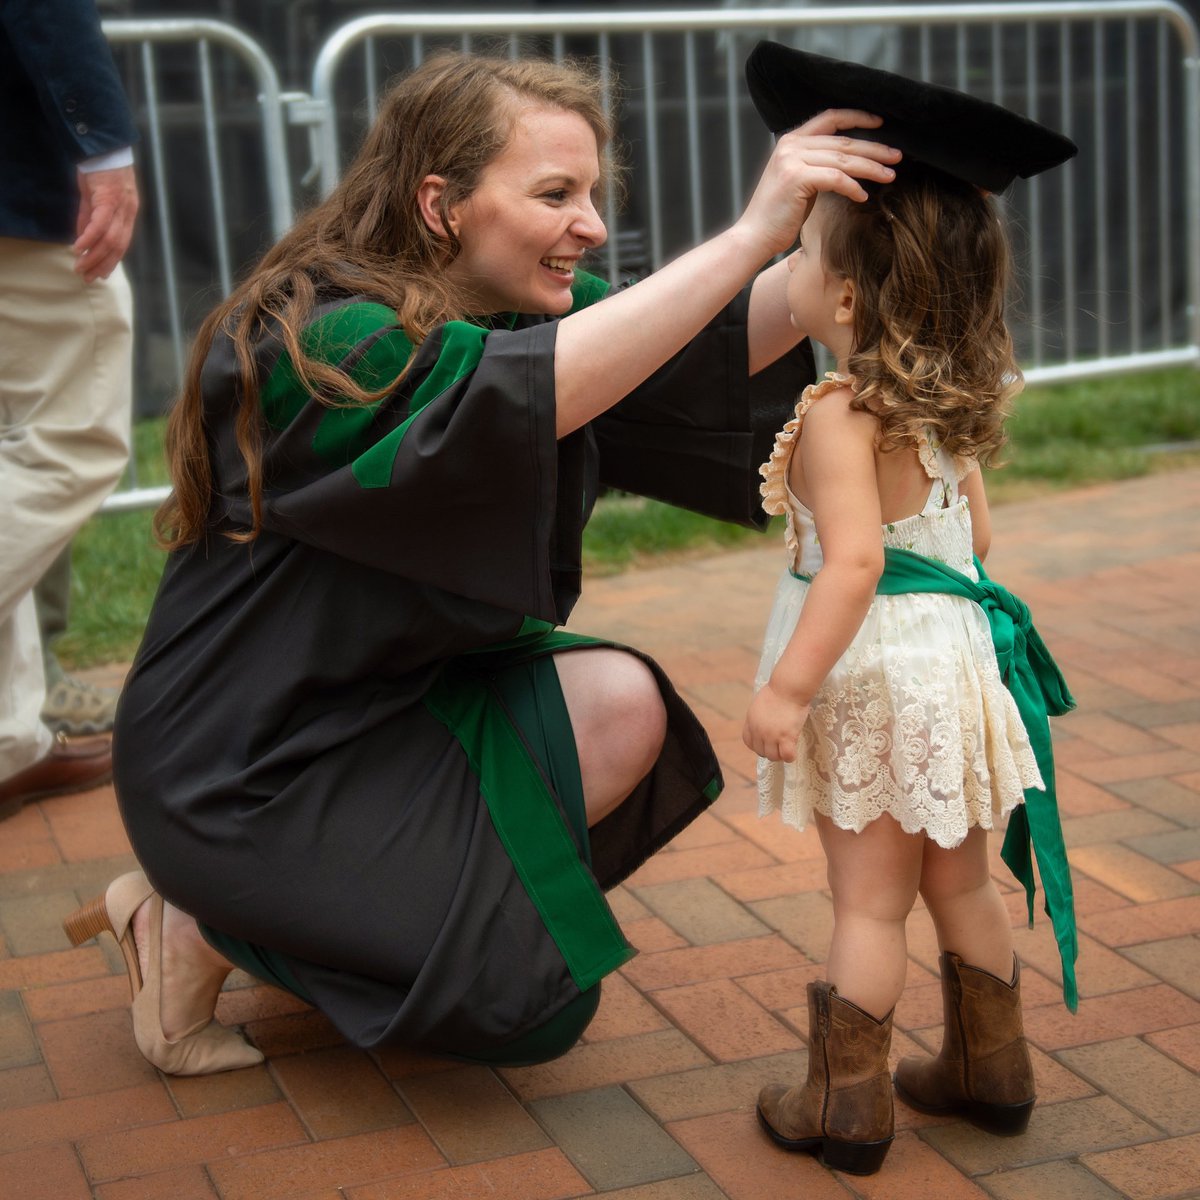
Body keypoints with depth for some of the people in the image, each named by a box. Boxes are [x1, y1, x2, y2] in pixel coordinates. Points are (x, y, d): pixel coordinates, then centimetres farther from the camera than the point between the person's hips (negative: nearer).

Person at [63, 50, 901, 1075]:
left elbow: (712, 348, -11)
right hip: (245, 770, -8)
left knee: (623, 710, -15)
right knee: (537, 1007, -14)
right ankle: (206, 929, 6)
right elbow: (523, 392, -43)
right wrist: (752, 234, -44)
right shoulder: (315, 345, -26)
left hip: (391, 700, 9)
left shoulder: (522, 308, 0)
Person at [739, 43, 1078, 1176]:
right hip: (956, 655, 8)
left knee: (870, 900, 2)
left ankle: (847, 1105, 14)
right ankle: (989, 1068, 33)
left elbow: (853, 564, -26)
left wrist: (786, 689, -24)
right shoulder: (949, 406, 6)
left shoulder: (839, 415, -19)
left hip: (876, 670, -8)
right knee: (962, 880, 20)